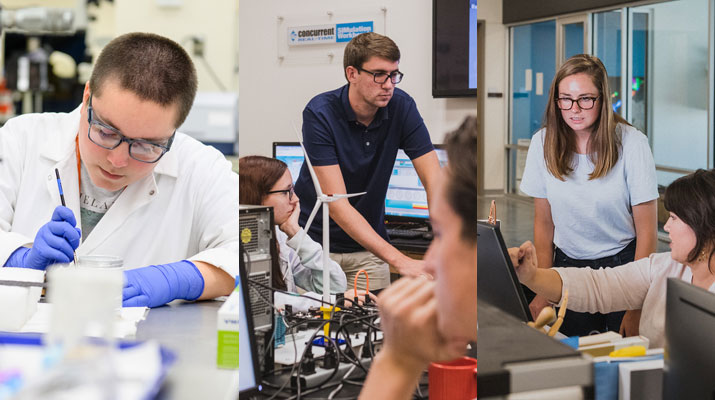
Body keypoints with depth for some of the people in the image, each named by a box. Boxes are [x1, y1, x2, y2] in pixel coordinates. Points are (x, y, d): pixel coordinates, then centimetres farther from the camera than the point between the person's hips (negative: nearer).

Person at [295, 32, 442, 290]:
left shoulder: (401, 107, -10)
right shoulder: (320, 113, -22)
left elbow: (434, 180, -13)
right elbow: (336, 203, -28)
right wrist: (399, 261, -36)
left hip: (369, 246, 3)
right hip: (316, 240, -3)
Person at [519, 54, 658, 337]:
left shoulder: (631, 143, -15)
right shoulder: (544, 143, -6)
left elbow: (646, 230, -11)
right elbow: (544, 223, 2)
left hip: (622, 262, -2)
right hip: (568, 264, 2)